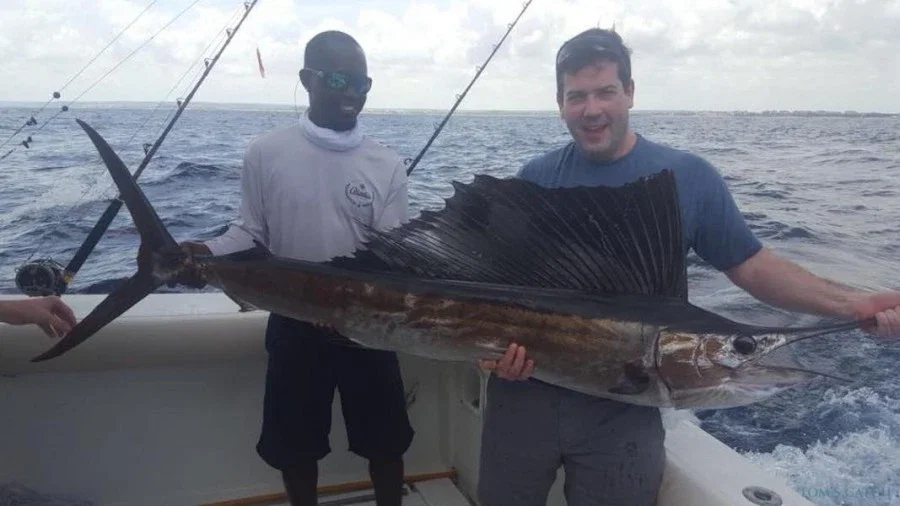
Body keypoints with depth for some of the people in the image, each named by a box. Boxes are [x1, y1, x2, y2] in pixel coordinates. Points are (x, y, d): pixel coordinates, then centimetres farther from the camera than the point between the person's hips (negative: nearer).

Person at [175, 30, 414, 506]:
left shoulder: (387, 166, -4)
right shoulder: (266, 153, -5)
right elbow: (250, 232, 0)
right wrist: (207, 254, -20)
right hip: (293, 324, 0)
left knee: (385, 439, 14)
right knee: (295, 443, 15)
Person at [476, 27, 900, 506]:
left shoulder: (689, 176, -4)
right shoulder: (535, 178, -1)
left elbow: (751, 266, -1)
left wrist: (853, 304, -13)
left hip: (624, 411, -1)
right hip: (525, 392, 2)